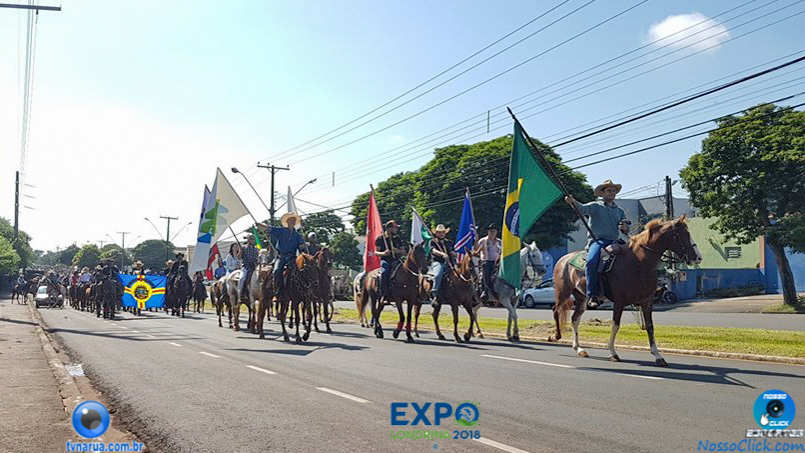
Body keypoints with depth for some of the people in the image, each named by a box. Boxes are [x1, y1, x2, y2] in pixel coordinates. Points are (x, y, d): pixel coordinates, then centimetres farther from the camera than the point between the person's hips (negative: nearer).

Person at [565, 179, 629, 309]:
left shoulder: (620, 211, 26)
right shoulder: (595, 206, 11)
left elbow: (626, 229, 26)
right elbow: (583, 209, -9)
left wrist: (625, 227, 0)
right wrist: (573, 202, -30)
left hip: (613, 241, 5)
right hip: (597, 240, -5)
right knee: (592, 261, -33)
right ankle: (592, 296, -33)